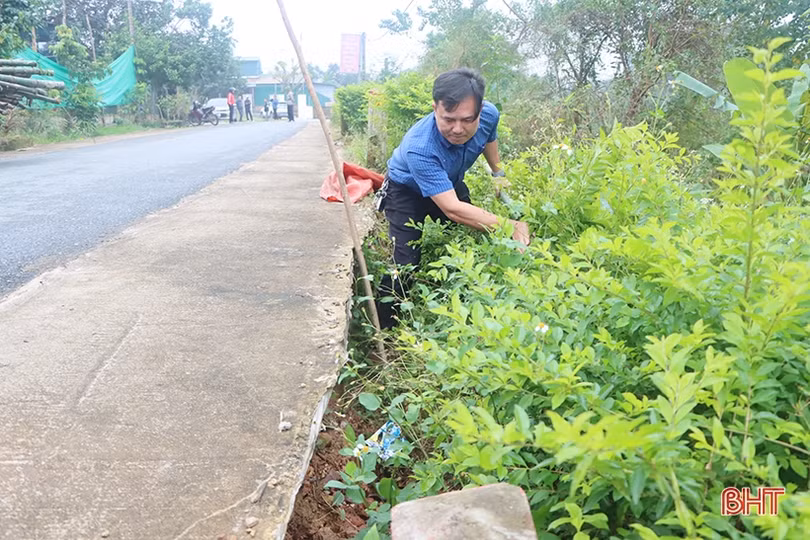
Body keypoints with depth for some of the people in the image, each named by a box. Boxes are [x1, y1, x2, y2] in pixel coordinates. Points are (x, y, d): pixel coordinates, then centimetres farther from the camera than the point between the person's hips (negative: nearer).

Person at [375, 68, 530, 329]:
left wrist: (499, 174, 14)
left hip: (451, 184, 6)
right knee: (405, 266, -15)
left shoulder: (489, 114, -25)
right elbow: (452, 209, -45)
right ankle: (383, 329, 8)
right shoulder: (419, 148, -44)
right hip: (407, 192, -6)